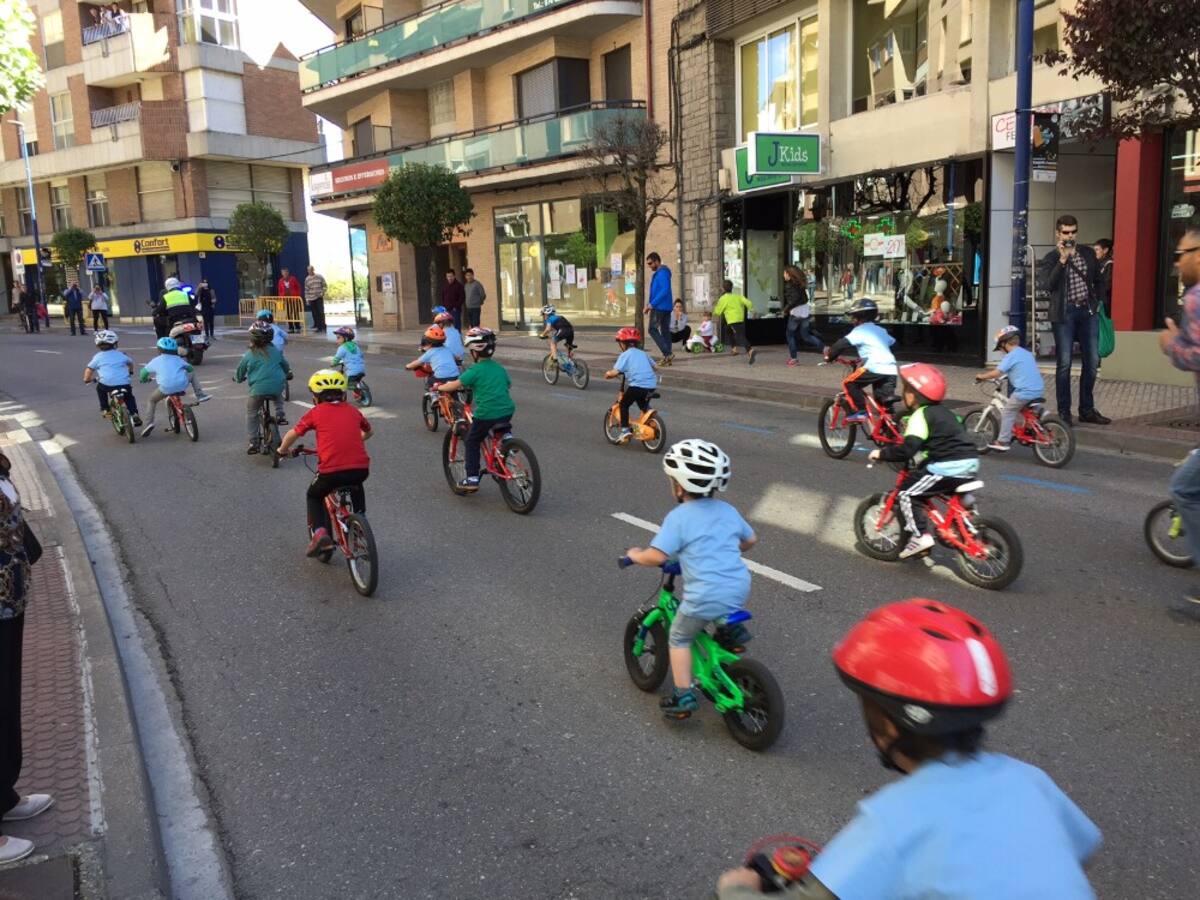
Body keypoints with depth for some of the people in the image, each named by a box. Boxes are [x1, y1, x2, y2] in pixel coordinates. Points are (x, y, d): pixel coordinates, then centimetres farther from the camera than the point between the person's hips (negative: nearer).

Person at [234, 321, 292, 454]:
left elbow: (240, 372, 14)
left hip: (258, 389, -2)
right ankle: (280, 414, 13)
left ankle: (253, 443, 12)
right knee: (278, 397, 38)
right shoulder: (276, 351, 8)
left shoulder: (249, 355, 1)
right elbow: (286, 366, 23)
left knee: (251, 413, 17)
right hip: (277, 387, 2)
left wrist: (238, 378, 37)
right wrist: (287, 374, 44)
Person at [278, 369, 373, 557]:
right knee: (356, 488, 39)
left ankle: (319, 532, 7)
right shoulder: (353, 411, 17)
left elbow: (293, 434, 15)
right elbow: (368, 432, 34)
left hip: (331, 471, -3)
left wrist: (283, 449, 36)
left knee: (313, 496, 25)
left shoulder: (315, 413, 7)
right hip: (361, 469, 3)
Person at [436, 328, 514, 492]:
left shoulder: (475, 370, -6)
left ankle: (472, 479, 10)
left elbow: (454, 385, -7)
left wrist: (438, 387, 10)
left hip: (486, 414, -5)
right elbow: (508, 385, 24)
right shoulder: (499, 368, 13)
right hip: (507, 411, 5)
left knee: (472, 442, 13)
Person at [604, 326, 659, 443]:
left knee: (624, 404, 11)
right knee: (644, 405, 30)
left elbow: (615, 372, -8)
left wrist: (608, 374, 12)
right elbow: (653, 365, 19)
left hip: (637, 385, -6)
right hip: (651, 385, 6)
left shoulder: (625, 355, 2)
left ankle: (625, 430, 3)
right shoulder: (643, 353, 20)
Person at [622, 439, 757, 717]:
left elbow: (656, 556, -15)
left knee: (679, 639, 18)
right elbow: (751, 539, 25)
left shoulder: (678, 517, -7)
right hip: (740, 590, 5)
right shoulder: (727, 510, 11)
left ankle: (684, 696, 13)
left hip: (705, 598, -5)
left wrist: (635, 555, 5)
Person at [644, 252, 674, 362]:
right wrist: (650, 304, 17)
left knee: (652, 329, -6)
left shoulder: (662, 273, -14)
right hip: (667, 307, 10)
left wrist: (651, 304, -23)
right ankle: (667, 357, 8)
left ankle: (667, 353, -14)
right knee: (665, 330, 8)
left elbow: (665, 291, -23)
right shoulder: (660, 273, 18)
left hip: (660, 307, -10)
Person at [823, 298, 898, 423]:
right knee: (885, 404, 12)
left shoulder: (860, 330, 3)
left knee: (850, 383, 7)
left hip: (876, 368, -7)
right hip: (891, 370, 8)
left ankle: (860, 411, -2)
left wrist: (829, 356, 7)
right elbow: (892, 342, 36)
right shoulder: (880, 330, 25)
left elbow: (842, 344, -6)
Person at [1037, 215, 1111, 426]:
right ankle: (1064, 412, 5)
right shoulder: (1050, 259, -2)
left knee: (1092, 361, 6)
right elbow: (1047, 285, -19)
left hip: (1087, 311, 5)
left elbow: (1099, 280, 22)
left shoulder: (1088, 254, 12)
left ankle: (1087, 409, 17)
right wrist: (1062, 260, -21)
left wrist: (1098, 301, 9)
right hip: (1064, 313, -5)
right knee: (1064, 363, -2)